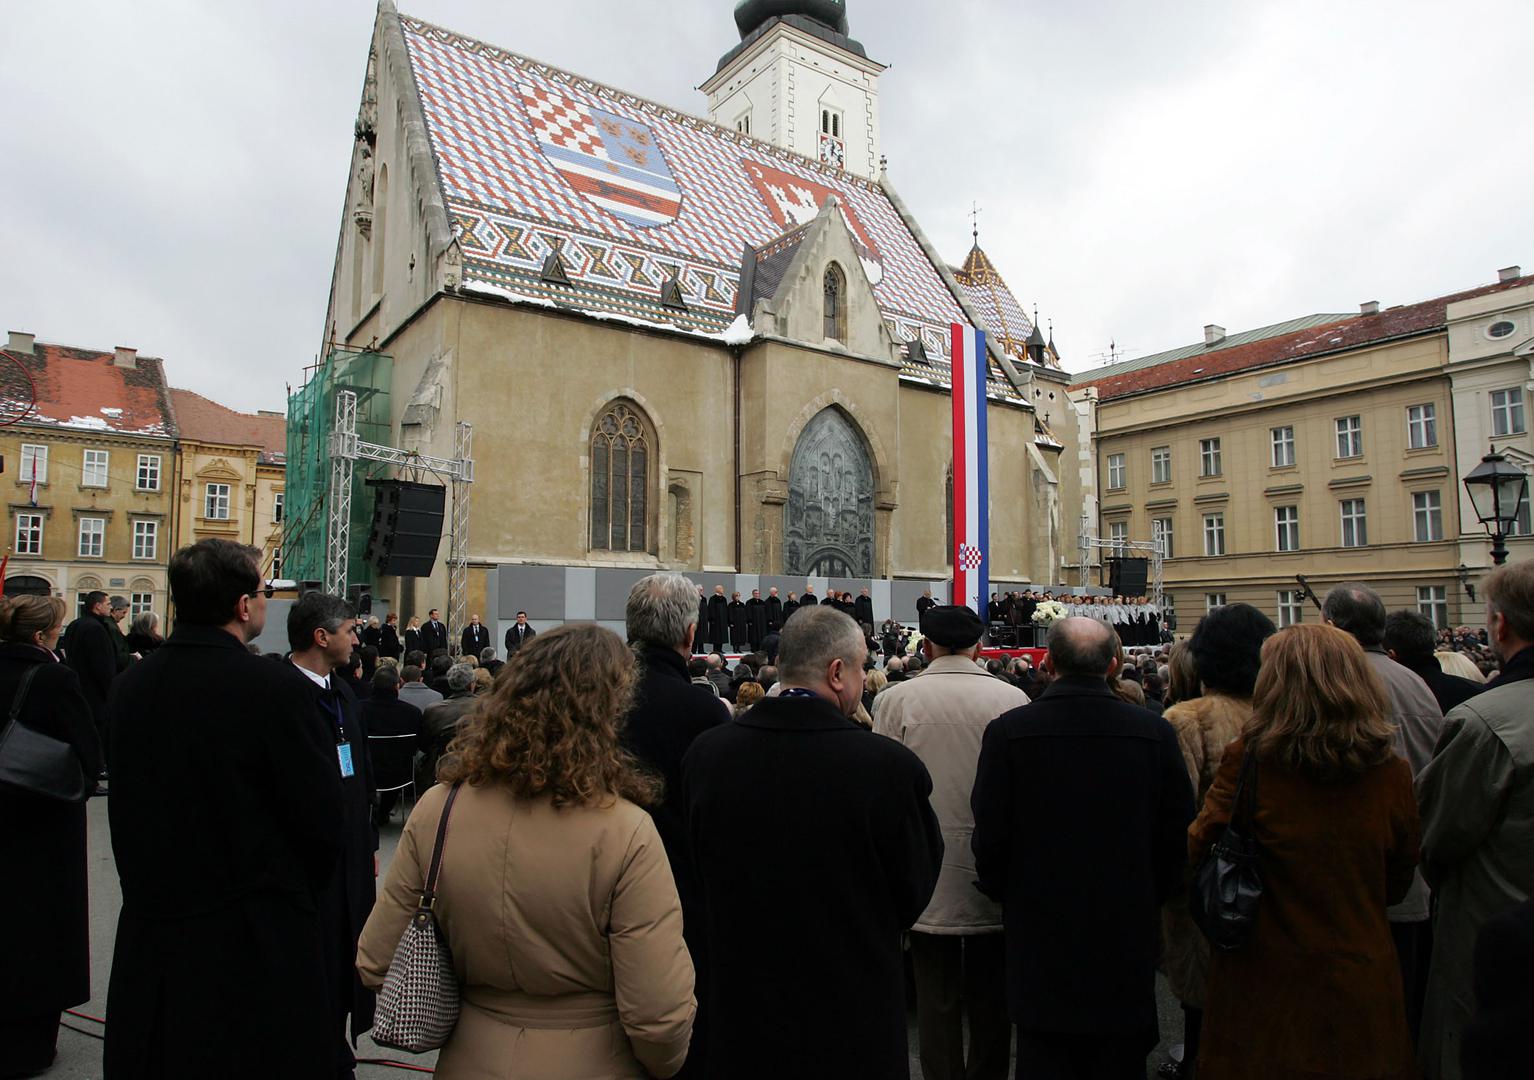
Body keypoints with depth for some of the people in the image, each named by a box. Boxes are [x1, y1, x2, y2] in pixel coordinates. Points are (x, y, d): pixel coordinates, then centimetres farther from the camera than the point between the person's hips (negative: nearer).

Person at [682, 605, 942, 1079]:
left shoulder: (705, 752, -11)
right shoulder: (890, 766, -22)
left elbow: (700, 873, 3)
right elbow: (913, 896, -9)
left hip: (739, 1014, 3)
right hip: (854, 1022, -2)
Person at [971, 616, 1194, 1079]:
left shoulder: (1007, 731, -14)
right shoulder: (1155, 733, -9)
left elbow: (990, 837, -10)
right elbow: (1179, 837, -1)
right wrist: (1148, 898, 14)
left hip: (1039, 934, -1)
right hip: (1127, 936, 2)